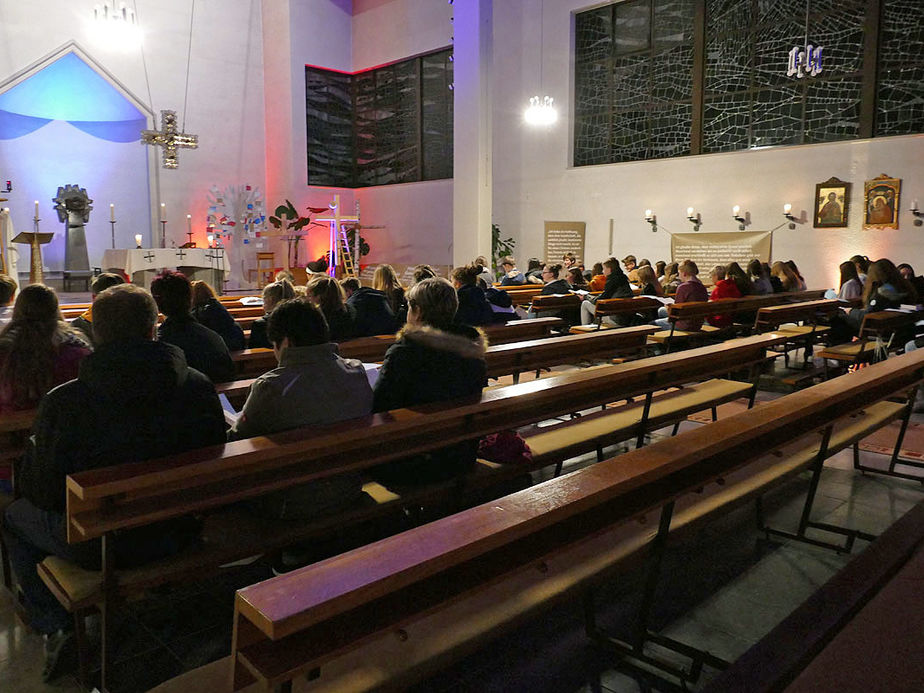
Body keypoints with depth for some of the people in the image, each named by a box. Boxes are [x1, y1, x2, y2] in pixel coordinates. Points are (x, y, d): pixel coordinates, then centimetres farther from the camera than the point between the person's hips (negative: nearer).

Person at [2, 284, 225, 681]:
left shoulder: (62, 403, -23)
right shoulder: (200, 389, -15)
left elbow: (42, 493, -13)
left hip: (98, 547, -4)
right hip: (175, 536, 4)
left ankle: (55, 626, 24)